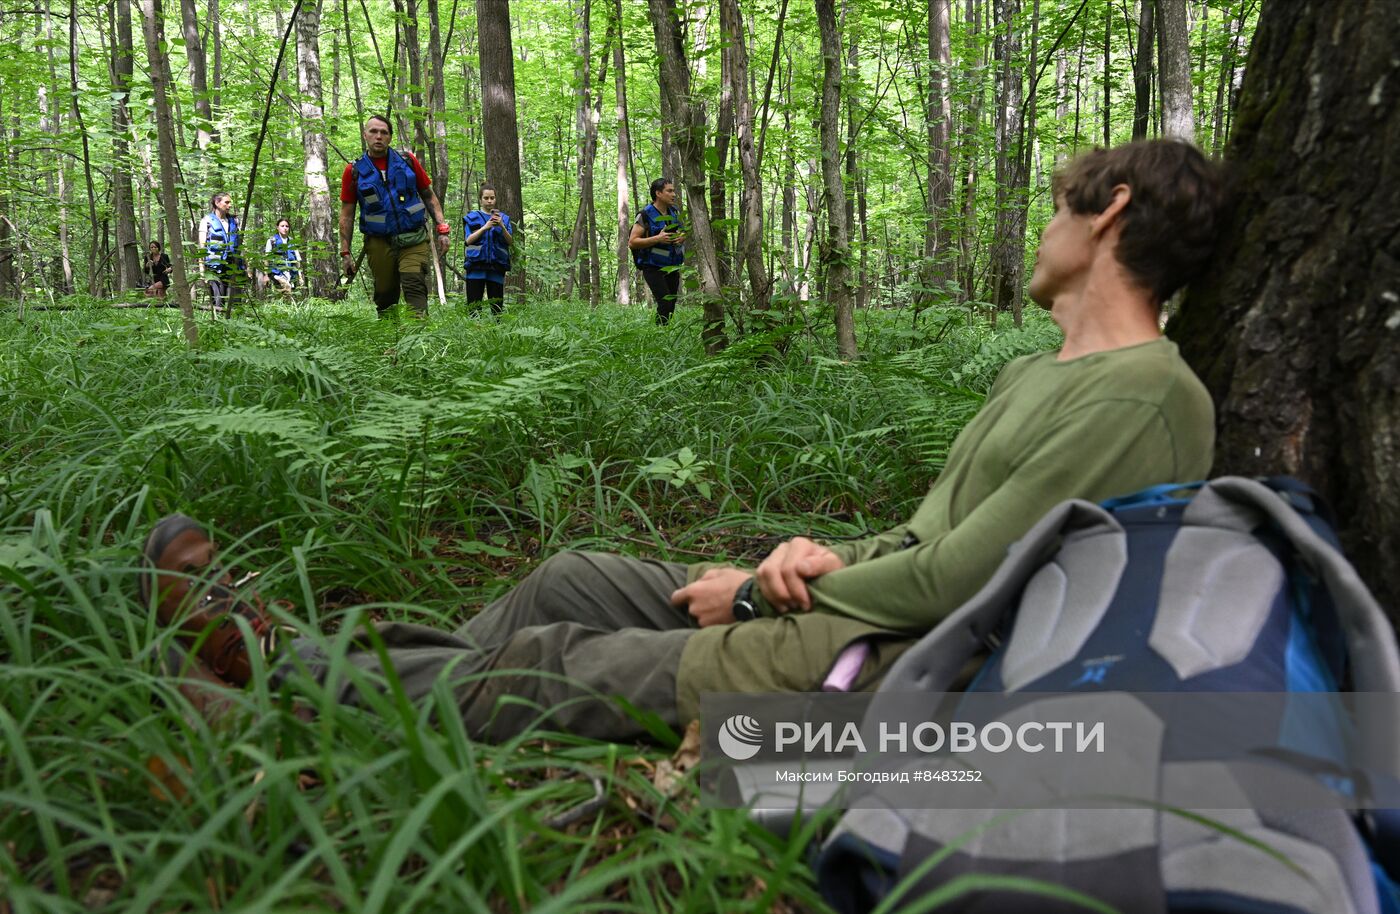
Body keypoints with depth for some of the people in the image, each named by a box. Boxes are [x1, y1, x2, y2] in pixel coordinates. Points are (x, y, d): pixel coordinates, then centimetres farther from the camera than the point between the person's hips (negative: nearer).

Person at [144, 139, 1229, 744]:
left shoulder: (1146, 396, -16)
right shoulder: (1030, 377, 16)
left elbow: (954, 581, -21)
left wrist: (761, 593, -10)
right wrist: (814, 555, -5)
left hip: (887, 673, -8)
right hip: (837, 612, 9)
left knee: (548, 666, -5)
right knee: (576, 576, 6)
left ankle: (281, 671, 14)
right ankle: (357, 664, 22)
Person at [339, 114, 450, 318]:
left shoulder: (407, 161, 6)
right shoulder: (354, 171, 4)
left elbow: (429, 196, 13)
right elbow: (347, 215, 6)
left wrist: (442, 228, 2)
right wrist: (345, 253, 2)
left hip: (414, 240, -1)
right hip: (379, 244, 1)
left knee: (414, 286, -17)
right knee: (385, 296, 6)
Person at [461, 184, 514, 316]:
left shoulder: (503, 218, 14)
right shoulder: (472, 217, 10)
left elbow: (511, 242, 4)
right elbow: (468, 240, -3)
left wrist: (502, 226, -13)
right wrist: (485, 227, -13)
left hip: (497, 265, 2)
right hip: (476, 265, -1)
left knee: (497, 305, -2)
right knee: (473, 305, -8)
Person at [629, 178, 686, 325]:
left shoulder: (675, 212, 8)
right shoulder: (646, 215, -12)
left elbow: (683, 232, 23)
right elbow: (632, 242, -16)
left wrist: (682, 237, -2)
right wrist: (657, 238, -24)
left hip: (672, 267, 7)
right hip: (653, 267, -7)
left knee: (672, 304, 6)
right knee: (665, 303, -18)